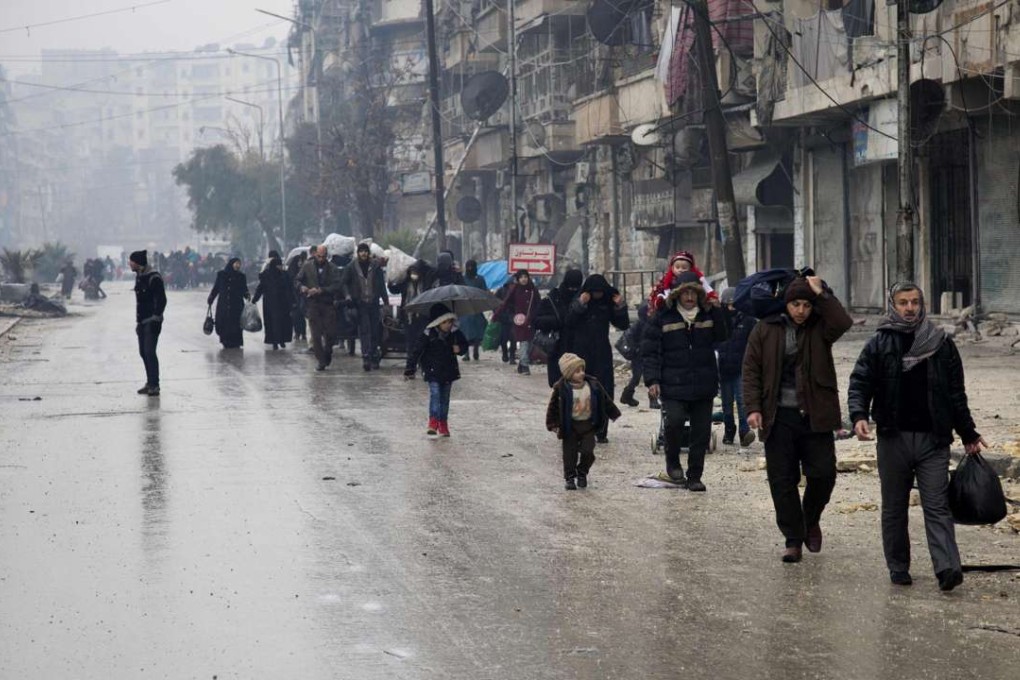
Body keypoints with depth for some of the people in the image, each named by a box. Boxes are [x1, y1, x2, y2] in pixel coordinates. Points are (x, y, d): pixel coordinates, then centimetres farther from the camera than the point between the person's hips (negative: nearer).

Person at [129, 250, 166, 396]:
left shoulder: (154, 278, -15)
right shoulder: (139, 277, 12)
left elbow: (161, 300, -17)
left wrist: (155, 318, -19)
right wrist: (138, 321, 18)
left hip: (152, 322, -9)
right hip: (142, 321, 9)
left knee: (149, 352, -12)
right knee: (143, 352, 11)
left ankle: (154, 385, -9)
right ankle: (150, 383, 18)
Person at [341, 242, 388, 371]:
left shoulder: (375, 266, 6)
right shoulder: (351, 267, 2)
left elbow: (382, 284, 11)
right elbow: (344, 282, 8)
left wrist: (385, 301, 9)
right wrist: (348, 296, -6)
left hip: (374, 303, 2)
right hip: (360, 304, -2)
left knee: (375, 331, 5)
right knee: (364, 330, -12)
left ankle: (374, 358, 13)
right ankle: (366, 357, -18)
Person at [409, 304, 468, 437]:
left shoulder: (455, 334, -4)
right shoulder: (428, 335, -15)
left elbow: (464, 345, 11)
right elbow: (417, 352, -14)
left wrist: (459, 348, -14)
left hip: (449, 370, 4)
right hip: (433, 371, -4)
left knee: (445, 397, 11)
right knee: (435, 394, -16)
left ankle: (443, 425, 19)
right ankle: (433, 422, -19)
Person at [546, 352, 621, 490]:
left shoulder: (593, 384, -4)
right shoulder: (561, 388, -14)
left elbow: (605, 399, 7)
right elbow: (554, 406, -7)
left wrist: (613, 413, 13)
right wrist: (553, 424, -11)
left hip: (588, 425, 2)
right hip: (570, 426, -2)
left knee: (588, 452, -1)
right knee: (570, 453, 1)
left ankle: (582, 474, 23)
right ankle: (569, 477, 16)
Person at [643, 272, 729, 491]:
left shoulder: (708, 315, 9)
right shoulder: (662, 318, -2)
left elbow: (722, 336, 6)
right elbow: (650, 350, -2)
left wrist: (715, 311, -3)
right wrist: (652, 380, -11)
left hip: (703, 386, 4)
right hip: (673, 386, -3)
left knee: (701, 432, 5)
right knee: (674, 421, -23)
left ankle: (695, 476, 18)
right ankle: (673, 462, 4)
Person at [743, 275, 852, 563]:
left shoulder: (819, 327, 4)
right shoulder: (766, 329, 4)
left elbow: (843, 323, -18)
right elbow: (751, 369, 3)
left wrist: (821, 293, -14)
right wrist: (753, 407, -6)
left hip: (815, 416, 0)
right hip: (778, 417, 0)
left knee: (823, 474, -1)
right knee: (782, 480, 1)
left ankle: (811, 521, 26)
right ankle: (793, 539, 11)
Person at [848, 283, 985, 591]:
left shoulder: (941, 344, 8)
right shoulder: (879, 345, 4)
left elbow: (956, 394, 13)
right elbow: (860, 383, -2)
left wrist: (968, 434, 14)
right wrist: (859, 415, -20)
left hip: (933, 439, 0)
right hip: (893, 438, 1)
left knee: (937, 505, -8)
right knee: (894, 507, 8)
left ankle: (947, 568, -18)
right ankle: (898, 568, 18)